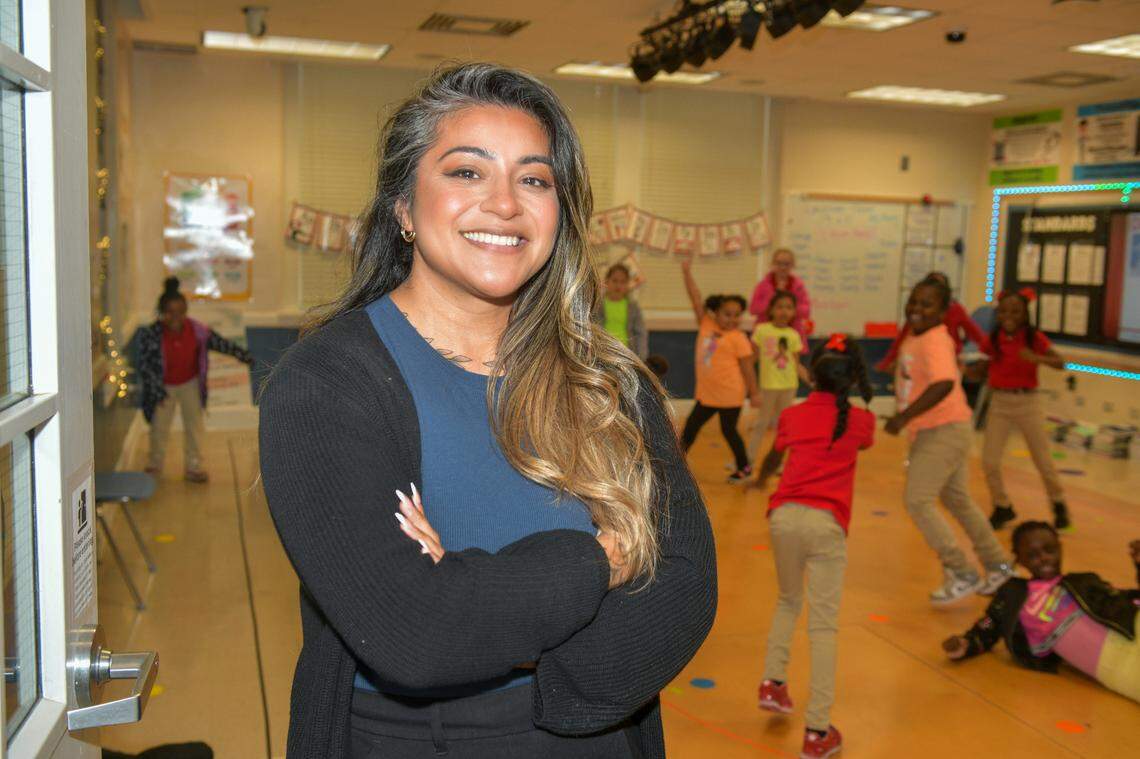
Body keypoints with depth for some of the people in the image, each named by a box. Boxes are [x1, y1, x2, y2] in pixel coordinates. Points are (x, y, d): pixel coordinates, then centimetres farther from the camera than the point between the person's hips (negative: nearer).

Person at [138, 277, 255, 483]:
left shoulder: (197, 331, -19)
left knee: (195, 425, 8)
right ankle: (155, 465, 36)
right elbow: (144, 365, -21)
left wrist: (246, 356, -5)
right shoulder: (151, 334, -26)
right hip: (163, 386, -2)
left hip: (190, 384, 2)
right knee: (159, 427, 13)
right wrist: (157, 390, -28)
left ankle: (193, 467, 22)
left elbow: (221, 344, -6)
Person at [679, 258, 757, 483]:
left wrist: (754, 393, -8)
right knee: (691, 426, 11)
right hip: (707, 393, 6)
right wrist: (687, 273, -8)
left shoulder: (738, 338, -11)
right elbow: (696, 299, -2)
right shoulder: (706, 325, 1)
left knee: (728, 430, 5)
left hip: (730, 395, -5)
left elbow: (747, 367, -8)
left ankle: (744, 467, 22)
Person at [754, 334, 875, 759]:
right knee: (823, 626, 0)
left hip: (784, 516, 3)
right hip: (826, 522, -3)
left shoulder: (792, 416, 14)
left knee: (788, 600, 28)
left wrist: (760, 479, 57)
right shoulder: (860, 420, 8)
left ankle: (772, 682, 23)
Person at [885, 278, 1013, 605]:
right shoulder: (914, 337, 7)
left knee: (918, 501, -10)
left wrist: (904, 417, -37)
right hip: (929, 431, 10)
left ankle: (961, 574, 0)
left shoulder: (934, 341, -21)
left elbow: (944, 384, -37)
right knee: (958, 501, 20)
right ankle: (998, 565, 34)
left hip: (945, 431, -10)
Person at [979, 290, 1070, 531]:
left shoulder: (1034, 338, -9)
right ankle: (1003, 507, 20)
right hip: (999, 402, 2)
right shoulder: (992, 340, -2)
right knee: (989, 461, -3)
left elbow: (1060, 363, -19)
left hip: (1028, 402, -2)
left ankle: (1059, 505, 34)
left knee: (1043, 461, 8)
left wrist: (1037, 358, -36)